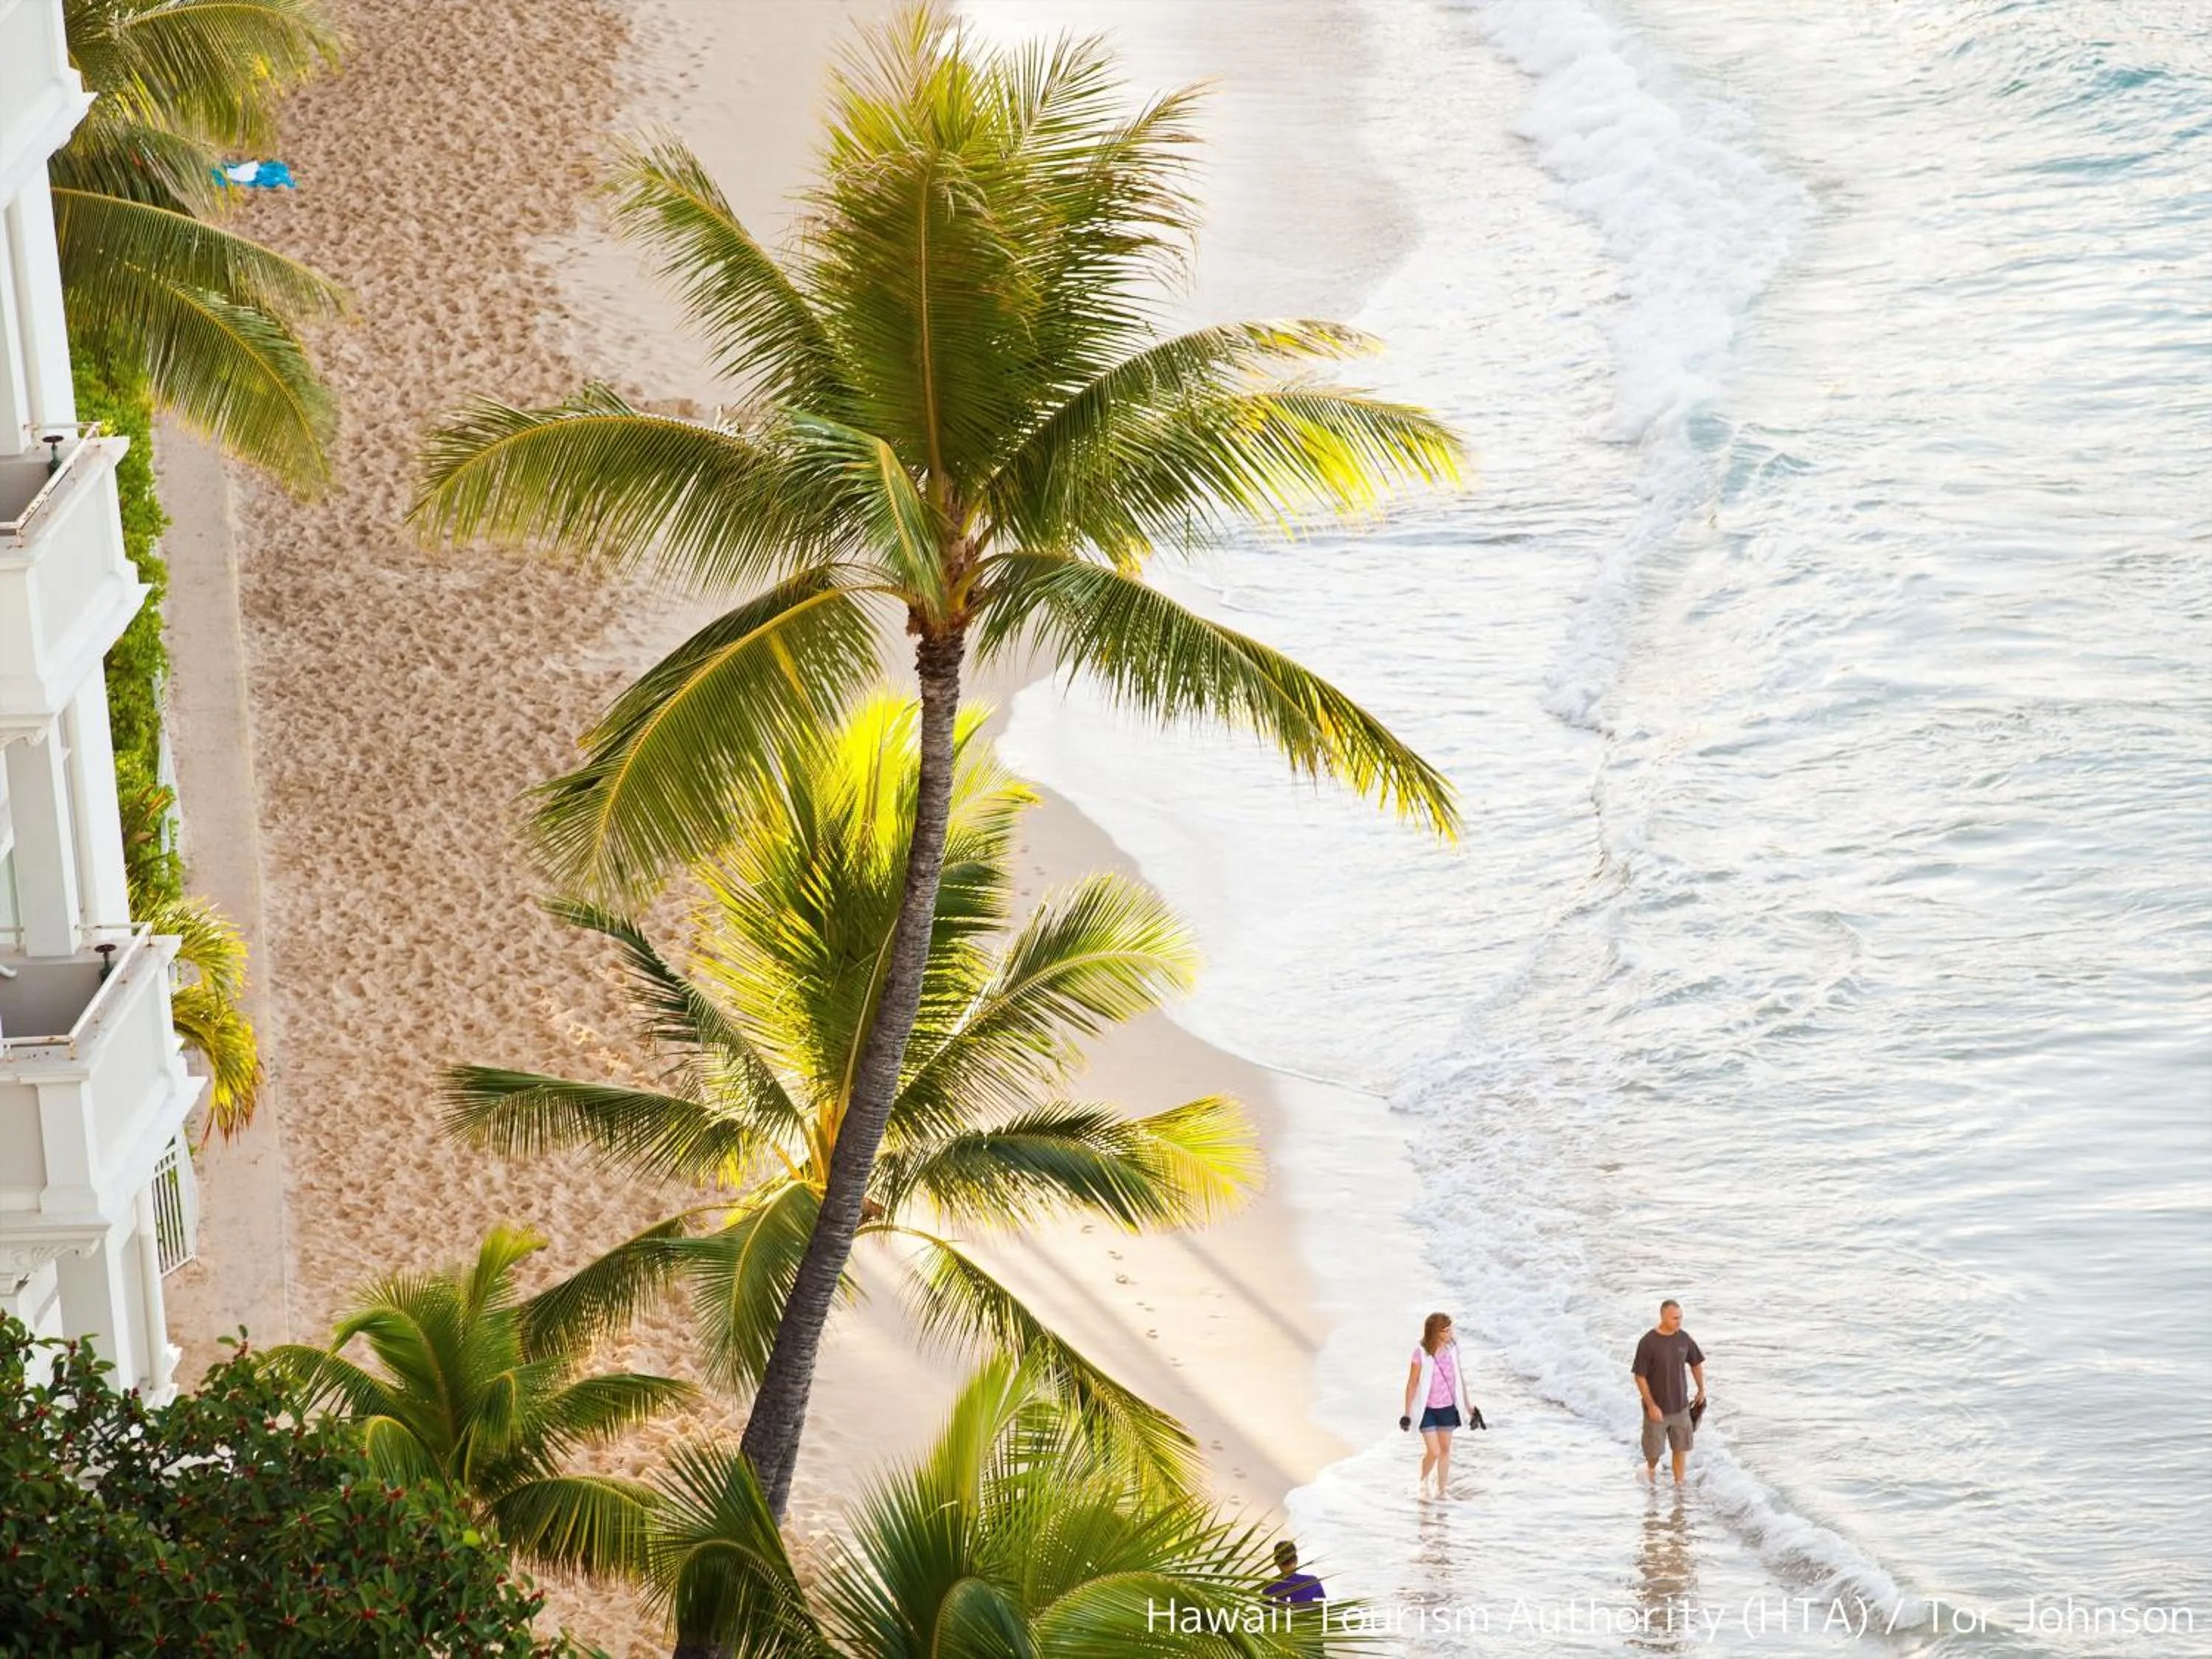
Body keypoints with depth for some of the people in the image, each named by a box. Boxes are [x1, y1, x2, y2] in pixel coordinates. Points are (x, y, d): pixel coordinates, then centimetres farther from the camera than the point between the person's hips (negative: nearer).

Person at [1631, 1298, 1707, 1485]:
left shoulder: (1684, 1339, -5)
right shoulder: (1648, 1343, -18)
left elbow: (1696, 1364, 13)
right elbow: (1640, 1376, -15)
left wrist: (1701, 1390, 20)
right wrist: (1651, 1405, -18)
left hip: (1680, 1406, 4)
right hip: (1657, 1408, -3)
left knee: (1681, 1448, 7)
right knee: (1654, 1450, 8)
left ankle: (1679, 1484, 20)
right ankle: (1651, 1469, 40)